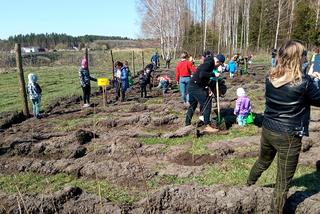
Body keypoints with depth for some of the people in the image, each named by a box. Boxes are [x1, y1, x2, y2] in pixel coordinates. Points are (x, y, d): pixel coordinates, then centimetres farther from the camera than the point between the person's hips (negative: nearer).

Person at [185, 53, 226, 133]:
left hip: (192, 87, 10)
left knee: (192, 105, 19)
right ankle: (207, 126, -3)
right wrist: (213, 75, -22)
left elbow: (206, 78, 18)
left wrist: (208, 88, 7)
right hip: (196, 87, -10)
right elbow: (202, 75, -28)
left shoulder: (211, 64, 16)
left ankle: (187, 124, 29)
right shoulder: (208, 63, -13)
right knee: (206, 104, -6)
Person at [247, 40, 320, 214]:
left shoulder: (270, 78, -4)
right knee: (283, 182, 9)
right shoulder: (303, 82, -19)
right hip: (288, 136, -6)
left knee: (262, 162, 32)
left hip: (267, 130, 6)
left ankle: (248, 186, 55)